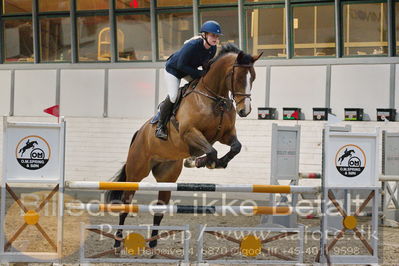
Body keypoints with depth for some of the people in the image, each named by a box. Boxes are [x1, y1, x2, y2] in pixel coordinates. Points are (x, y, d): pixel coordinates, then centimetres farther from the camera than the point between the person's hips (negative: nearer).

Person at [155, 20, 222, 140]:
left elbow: (206, 64, 3)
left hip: (189, 70, 7)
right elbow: (181, 65, -32)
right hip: (173, 69, -7)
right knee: (173, 97, -17)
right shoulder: (192, 45, -37)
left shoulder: (213, 48, -16)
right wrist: (198, 73, -34)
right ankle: (160, 126, -1)